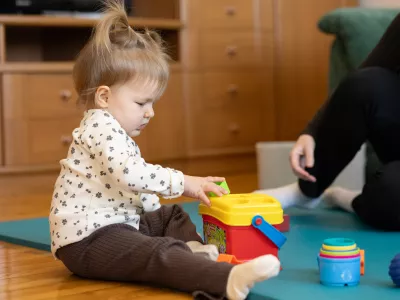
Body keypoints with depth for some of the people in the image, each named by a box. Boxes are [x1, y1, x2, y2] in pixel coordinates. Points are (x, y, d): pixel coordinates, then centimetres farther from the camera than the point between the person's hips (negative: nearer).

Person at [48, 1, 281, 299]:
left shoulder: (113, 131, 20)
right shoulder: (101, 127, -15)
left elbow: (134, 184, 30)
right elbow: (130, 174, -31)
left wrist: (154, 206, 19)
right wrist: (182, 182, -25)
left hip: (115, 224, 12)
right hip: (86, 239, -12)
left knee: (170, 215, 26)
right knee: (158, 253, -32)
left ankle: (194, 250, 1)